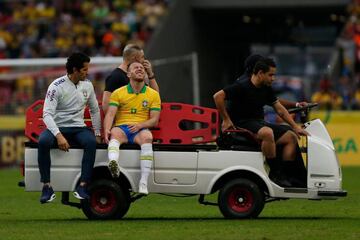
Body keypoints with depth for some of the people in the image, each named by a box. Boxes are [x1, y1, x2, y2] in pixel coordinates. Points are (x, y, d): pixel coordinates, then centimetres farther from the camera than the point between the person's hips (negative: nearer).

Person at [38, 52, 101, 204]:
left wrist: (98, 133, 15)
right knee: (43, 141, -36)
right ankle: (47, 187, -31)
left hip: (78, 128, 3)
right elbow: (47, 114, -17)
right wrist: (59, 136, -29)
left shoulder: (87, 86, 7)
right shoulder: (56, 86, -10)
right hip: (57, 127, -3)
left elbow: (95, 110, 20)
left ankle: (82, 186, -32)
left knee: (91, 142, -31)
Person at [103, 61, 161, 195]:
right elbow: (110, 114, 0)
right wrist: (106, 130, -20)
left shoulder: (153, 95, 14)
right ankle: (114, 166, -66)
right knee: (115, 133, -36)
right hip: (122, 127, 0)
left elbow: (154, 120, 7)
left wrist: (140, 125, -13)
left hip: (140, 129, 0)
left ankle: (144, 182, -42)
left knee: (147, 137, -36)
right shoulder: (118, 93, 13)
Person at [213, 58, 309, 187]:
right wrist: (226, 119, -16)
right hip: (242, 124, -9)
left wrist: (295, 127, 5)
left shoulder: (266, 89, 10)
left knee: (291, 137, -3)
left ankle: (285, 175, -8)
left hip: (259, 122, 9)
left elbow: (279, 109, 14)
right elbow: (218, 96, -19)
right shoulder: (242, 87, -14)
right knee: (268, 133, -38)